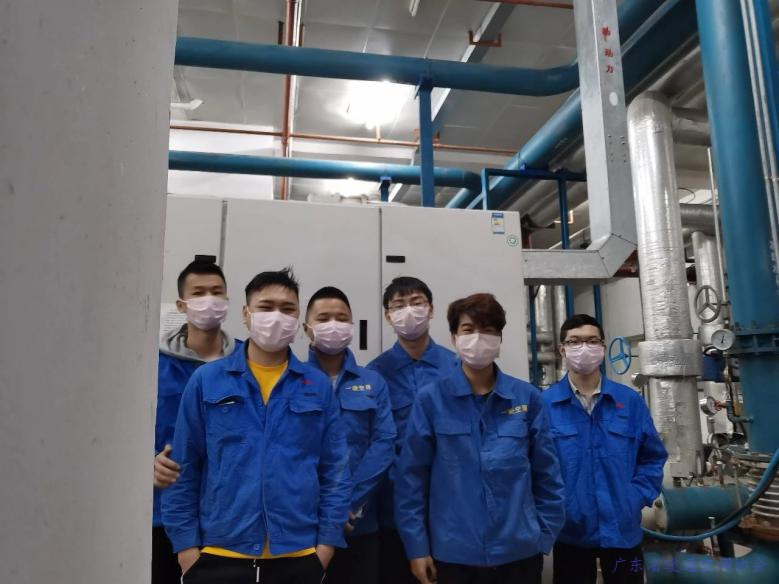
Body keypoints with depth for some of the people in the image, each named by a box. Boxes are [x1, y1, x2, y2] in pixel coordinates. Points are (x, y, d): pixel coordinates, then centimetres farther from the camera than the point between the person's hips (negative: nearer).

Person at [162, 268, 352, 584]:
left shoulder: (318, 386, 0)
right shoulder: (206, 380, -2)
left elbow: (335, 470, 3)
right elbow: (183, 469, 1)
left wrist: (327, 541, -1)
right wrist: (186, 543, -1)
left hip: (298, 556, 1)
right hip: (218, 554, -1)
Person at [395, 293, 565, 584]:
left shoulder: (527, 397, -1)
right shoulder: (430, 399, -7)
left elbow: (547, 475, 4)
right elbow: (411, 478, -5)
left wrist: (545, 536, 3)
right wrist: (417, 546, -6)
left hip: (520, 551, 2)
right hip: (454, 554, -1)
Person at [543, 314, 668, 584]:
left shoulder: (631, 401, 0)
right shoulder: (544, 404, -9)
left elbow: (653, 457, 6)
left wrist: (638, 498, -4)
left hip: (622, 529, 2)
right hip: (569, 532, -2)